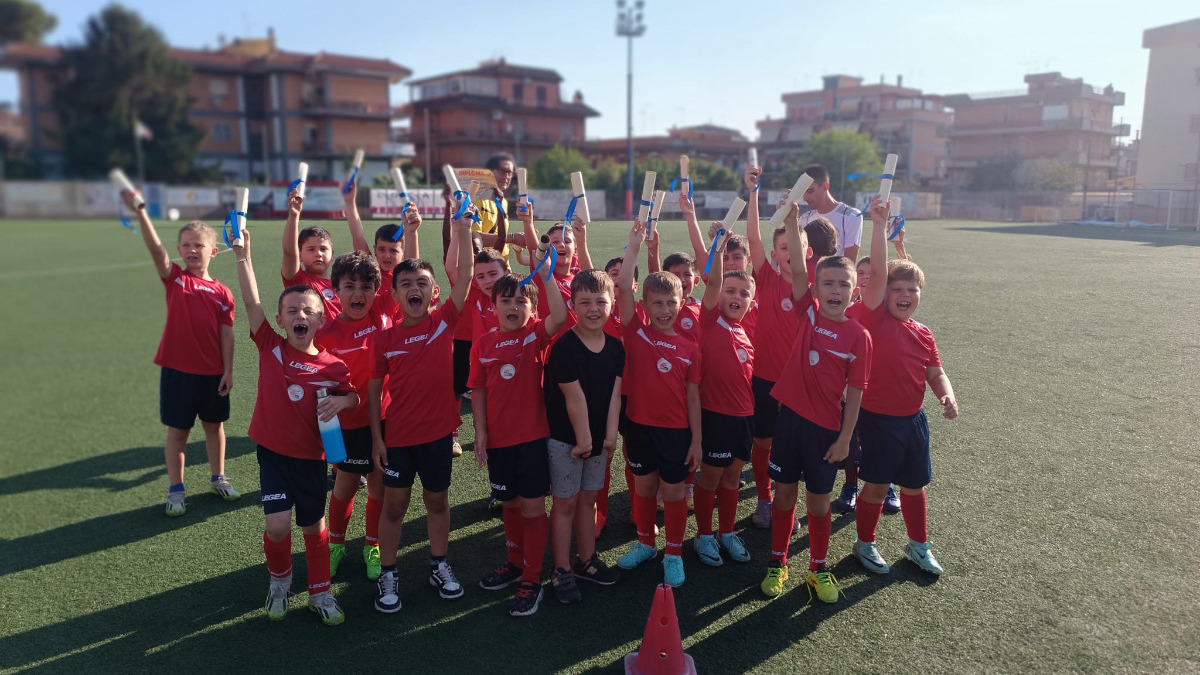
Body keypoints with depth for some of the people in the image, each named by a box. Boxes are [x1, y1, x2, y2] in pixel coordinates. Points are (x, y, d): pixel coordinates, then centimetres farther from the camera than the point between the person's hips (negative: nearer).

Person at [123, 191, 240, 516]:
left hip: (213, 372, 2)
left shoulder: (222, 292, 1)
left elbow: (226, 333, 1)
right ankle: (175, 490, 20)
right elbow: (156, 248, -19)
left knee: (214, 425, 15)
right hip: (177, 369, -1)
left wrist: (228, 370, -2)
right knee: (177, 430, 7)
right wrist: (140, 212, -33)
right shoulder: (174, 277, -2)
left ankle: (218, 478, 33)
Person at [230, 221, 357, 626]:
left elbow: (354, 396, 6)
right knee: (277, 526, -9)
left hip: (311, 456, 1)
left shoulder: (333, 366, -8)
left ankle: (320, 592, 31)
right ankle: (279, 579, 23)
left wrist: (341, 401, -17)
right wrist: (243, 256, -20)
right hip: (273, 452, 0)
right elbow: (252, 303, -15)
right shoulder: (270, 347, -7)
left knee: (314, 527, 12)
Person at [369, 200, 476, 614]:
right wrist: (376, 437, -2)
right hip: (397, 435, 0)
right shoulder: (386, 338, -5)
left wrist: (463, 233, -22)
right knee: (394, 505, 10)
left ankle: (439, 566, 35)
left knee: (437, 501, 16)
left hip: (437, 432, 1)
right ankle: (388, 575, 26)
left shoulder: (445, 322, -6)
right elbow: (374, 389, 0)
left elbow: (465, 277, -15)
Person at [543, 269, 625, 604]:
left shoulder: (615, 346, -1)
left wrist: (610, 435, -7)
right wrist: (583, 439, -15)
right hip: (566, 438, -5)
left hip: (599, 438, 6)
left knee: (589, 498, 17)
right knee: (565, 502, 4)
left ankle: (586, 560, 32)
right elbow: (575, 398, -18)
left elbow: (614, 393, -2)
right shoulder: (564, 347, -19)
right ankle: (562, 571, 16)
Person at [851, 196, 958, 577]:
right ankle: (865, 544, 26)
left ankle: (918, 545, 37)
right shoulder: (875, 318, -10)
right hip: (877, 417, -5)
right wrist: (879, 224, -22)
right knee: (877, 485, 5)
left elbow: (935, 373, 6)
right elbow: (879, 272, -19)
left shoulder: (923, 334, 6)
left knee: (914, 485, 17)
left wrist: (948, 397, -14)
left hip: (913, 418, 5)